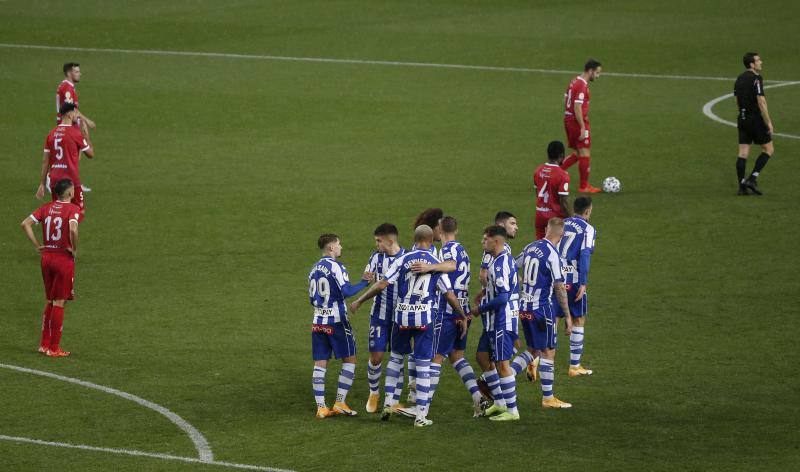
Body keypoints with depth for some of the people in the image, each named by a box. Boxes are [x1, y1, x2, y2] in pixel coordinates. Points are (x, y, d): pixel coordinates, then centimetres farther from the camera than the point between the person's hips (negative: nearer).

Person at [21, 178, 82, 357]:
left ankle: (44, 344, 22)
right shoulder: (72, 209, -12)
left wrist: (37, 245, 3)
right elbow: (73, 230, -29)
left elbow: (25, 224, 0)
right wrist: (74, 249, -13)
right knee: (59, 303, 3)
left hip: (46, 257, 6)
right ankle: (54, 348, 6)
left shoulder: (46, 207, 5)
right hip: (64, 259, -6)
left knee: (50, 301, 19)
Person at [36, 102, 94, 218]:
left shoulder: (52, 134, 8)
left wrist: (42, 184, 13)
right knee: (79, 212, 1)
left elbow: (45, 162, 9)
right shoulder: (75, 133, -8)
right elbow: (90, 154, 3)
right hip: (71, 178, -6)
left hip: (54, 178, 6)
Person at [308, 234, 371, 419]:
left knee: (320, 363, 5)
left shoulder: (314, 269, 10)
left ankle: (321, 407, 1)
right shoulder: (335, 267, -12)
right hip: (337, 320, -7)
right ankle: (340, 403, 0)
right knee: (349, 360, 5)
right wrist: (364, 282, -6)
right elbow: (347, 291, -19)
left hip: (318, 321, 7)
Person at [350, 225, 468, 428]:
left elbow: (382, 284, -6)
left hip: (402, 315, 1)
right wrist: (463, 317, 13)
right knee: (423, 365, 3)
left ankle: (388, 402, 18)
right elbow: (449, 295, -1)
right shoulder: (437, 263, -1)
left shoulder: (404, 259, -2)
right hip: (425, 317, -1)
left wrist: (359, 301, 4)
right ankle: (421, 415, 2)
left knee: (395, 357, 23)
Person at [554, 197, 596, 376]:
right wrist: (583, 284, -17)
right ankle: (574, 366, 14)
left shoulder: (561, 224, 13)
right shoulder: (588, 229, -6)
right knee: (578, 320, 10)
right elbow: (584, 256, -16)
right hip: (574, 281, -5)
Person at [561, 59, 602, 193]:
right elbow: (577, 107, -24)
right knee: (585, 154, 0)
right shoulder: (582, 86, -18)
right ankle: (584, 186, 7)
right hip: (578, 122, -9)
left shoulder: (574, 82, 11)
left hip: (568, 120, 9)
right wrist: (583, 128, -22)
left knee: (577, 153, 16)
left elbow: (566, 100, 19)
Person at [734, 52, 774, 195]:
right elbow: (761, 102, -19)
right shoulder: (756, 79, -15)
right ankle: (752, 179, -3)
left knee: (743, 153, 6)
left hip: (742, 119, 7)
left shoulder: (739, 79, 10)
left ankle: (742, 186, 3)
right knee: (768, 150, 6)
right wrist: (769, 123, -15)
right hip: (756, 119, -7)